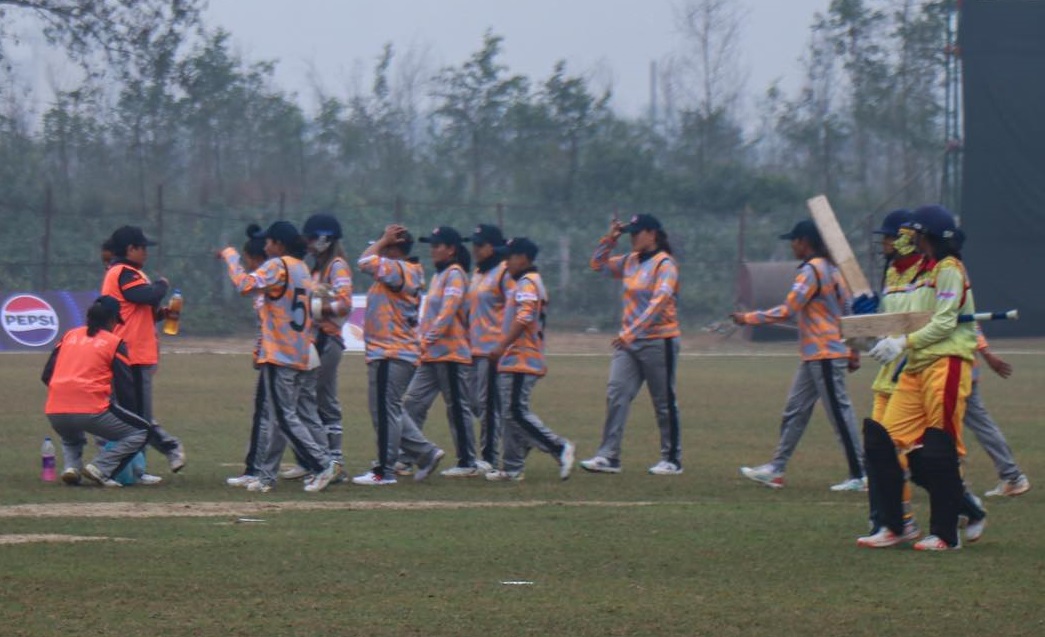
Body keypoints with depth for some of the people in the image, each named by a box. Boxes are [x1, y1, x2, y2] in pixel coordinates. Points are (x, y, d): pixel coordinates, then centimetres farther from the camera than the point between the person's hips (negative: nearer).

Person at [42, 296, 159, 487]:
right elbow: (126, 388, 4)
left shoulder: (69, 335, 20)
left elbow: (47, 376, 17)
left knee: (70, 437, 39)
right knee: (140, 432, 12)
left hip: (55, 413, 5)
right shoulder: (115, 343, 7)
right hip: (92, 411, -5)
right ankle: (100, 468, -6)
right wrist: (133, 416, 16)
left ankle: (71, 465, 7)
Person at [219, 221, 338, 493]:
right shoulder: (302, 269, 15)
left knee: (284, 417, -6)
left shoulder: (278, 266, -11)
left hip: (279, 356, -9)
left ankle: (322, 464, -11)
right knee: (272, 416, 12)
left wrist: (229, 255, -12)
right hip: (300, 356, 9)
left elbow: (245, 285, -23)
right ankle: (265, 476, 14)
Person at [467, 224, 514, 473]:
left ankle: (490, 459, -2)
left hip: (493, 348, -9)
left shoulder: (504, 273, -9)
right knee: (474, 403, 8)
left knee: (488, 403, -7)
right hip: (475, 349, 9)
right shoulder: (477, 273, 18)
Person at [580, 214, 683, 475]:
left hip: (658, 342, -7)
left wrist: (631, 332, -30)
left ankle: (672, 460, 11)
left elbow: (659, 301, -23)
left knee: (664, 402, 2)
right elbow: (598, 264, 23)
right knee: (616, 394, -4)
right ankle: (608, 457, -7)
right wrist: (609, 239, 7)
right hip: (628, 342, 7)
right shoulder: (630, 261, 12)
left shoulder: (664, 264, -11)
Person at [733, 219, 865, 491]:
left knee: (840, 413, -6)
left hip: (824, 355, -10)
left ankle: (858, 476, -4)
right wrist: (854, 351, 21)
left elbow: (786, 311, -20)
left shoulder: (811, 270, -15)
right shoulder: (831, 269, 15)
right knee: (795, 410, 12)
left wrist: (748, 318, -13)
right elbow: (849, 308, 18)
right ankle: (776, 469, 16)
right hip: (814, 356, 10)